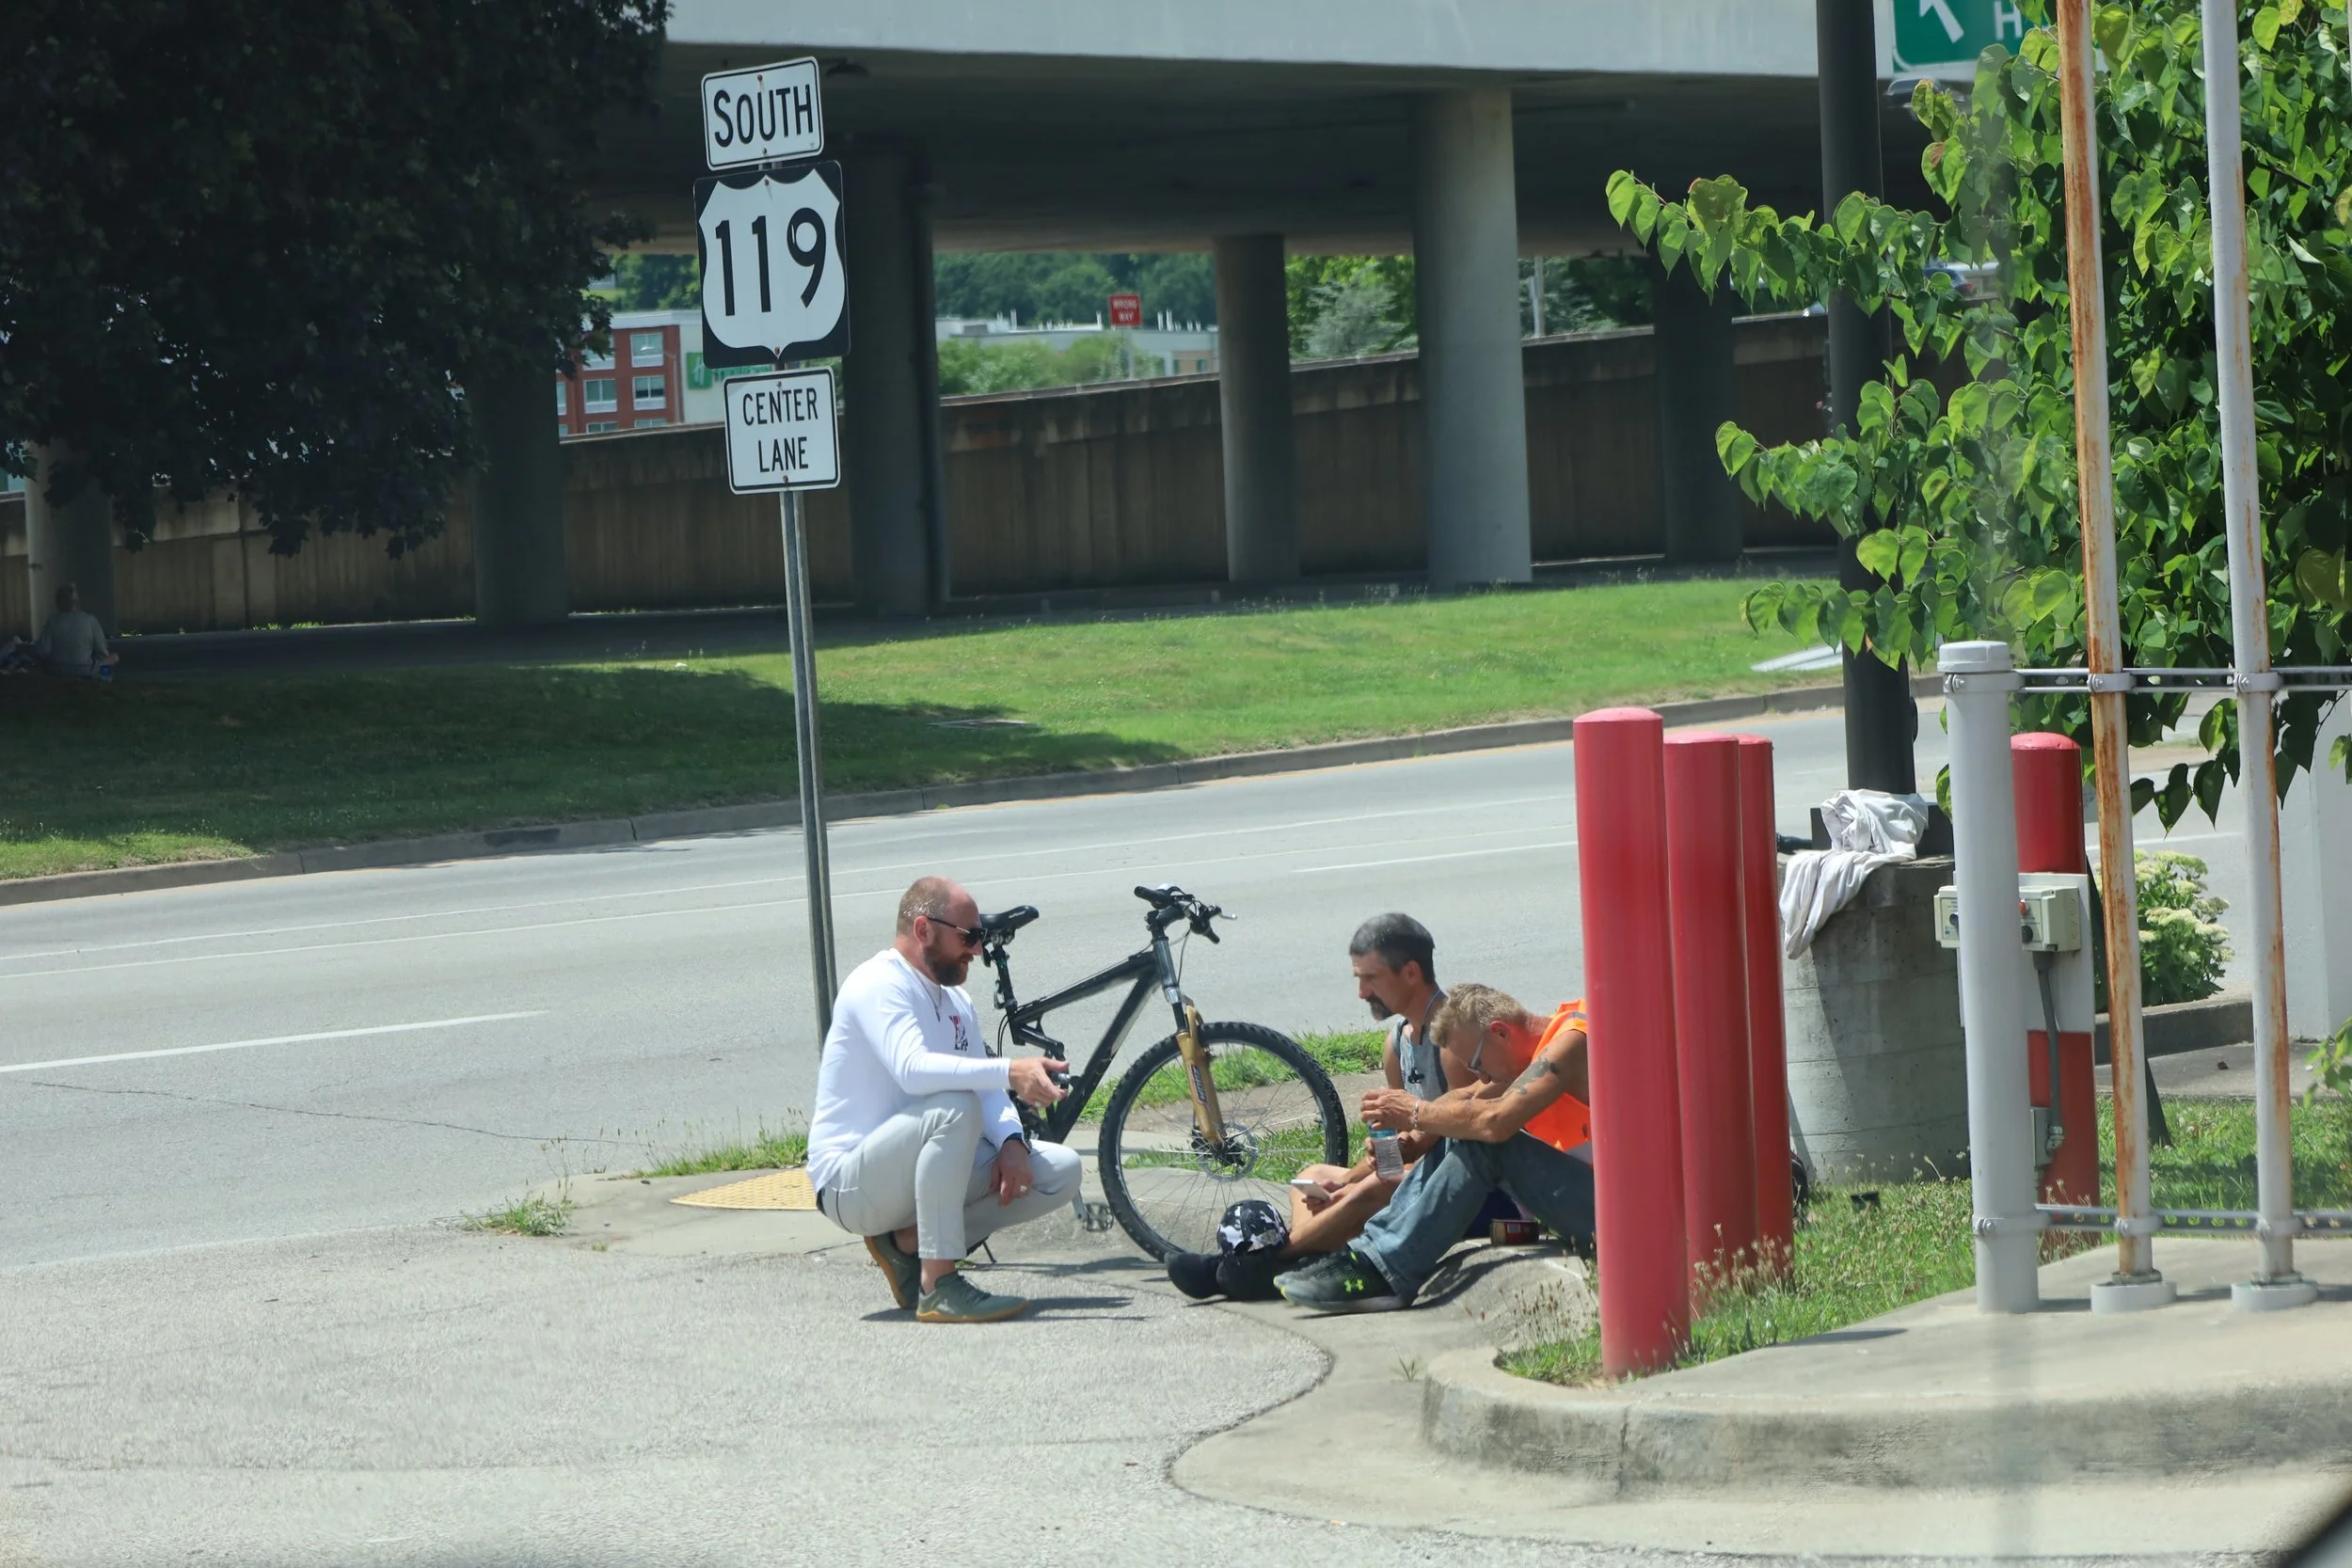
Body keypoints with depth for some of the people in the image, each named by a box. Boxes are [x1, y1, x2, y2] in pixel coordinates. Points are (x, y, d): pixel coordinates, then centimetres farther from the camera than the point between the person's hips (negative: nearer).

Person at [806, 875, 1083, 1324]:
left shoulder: (955, 1001, 13)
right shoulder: (878, 984, -16)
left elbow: (985, 1085, 10)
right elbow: (912, 1068, -33)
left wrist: (1011, 1142, -12)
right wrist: (1010, 1071, -43)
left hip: (911, 1175, 9)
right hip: (850, 1182, -9)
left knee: (1061, 1171, -4)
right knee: (953, 1108, -36)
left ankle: (907, 1243, 2)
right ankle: (938, 1287, -31)